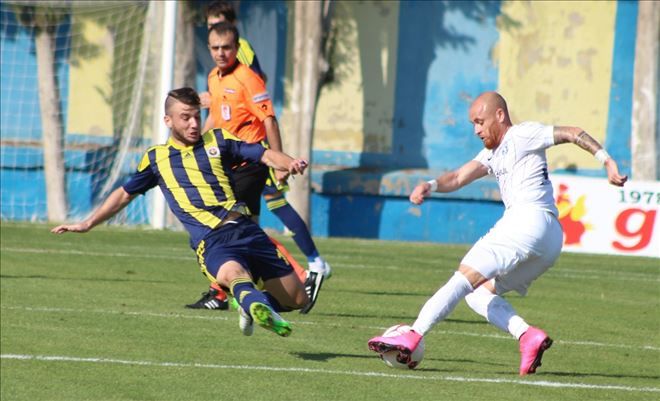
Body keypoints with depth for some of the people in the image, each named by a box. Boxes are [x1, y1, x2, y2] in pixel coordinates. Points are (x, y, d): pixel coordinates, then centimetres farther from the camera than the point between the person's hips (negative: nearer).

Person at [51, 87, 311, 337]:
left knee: (297, 299, 0)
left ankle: (253, 307, 26)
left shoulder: (218, 141, 16)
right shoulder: (156, 158, 18)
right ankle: (258, 305, -69)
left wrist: (290, 164, -14)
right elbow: (125, 194, 31)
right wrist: (87, 224, 31)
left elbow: (265, 155, 8)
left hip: (246, 230, 3)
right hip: (211, 241, -3)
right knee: (234, 273, -40)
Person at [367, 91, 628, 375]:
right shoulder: (493, 154, 29)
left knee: (466, 276, -16)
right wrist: (431, 186, -2)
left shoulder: (522, 135, 6)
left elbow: (572, 133, 3)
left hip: (530, 219, -10)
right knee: (476, 293, 9)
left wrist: (607, 161, -7)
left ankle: (411, 338, -24)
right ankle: (528, 335, -12)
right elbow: (459, 177, 18)